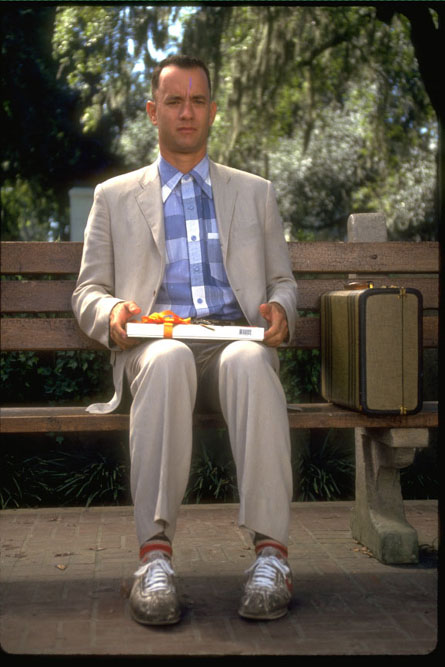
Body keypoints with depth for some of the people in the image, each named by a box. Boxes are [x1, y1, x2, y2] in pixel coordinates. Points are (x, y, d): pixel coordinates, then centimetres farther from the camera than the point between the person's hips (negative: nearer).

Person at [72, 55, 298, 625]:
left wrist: (279, 308, -3)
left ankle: (271, 553, -40)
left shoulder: (254, 192, 25)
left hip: (236, 339, 1)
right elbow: (87, 292, 17)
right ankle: (155, 556, -42)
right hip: (155, 342, 0)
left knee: (248, 361, -37)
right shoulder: (114, 196, 22)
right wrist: (112, 312, -8)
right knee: (168, 361, -39)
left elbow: (283, 281, 22)